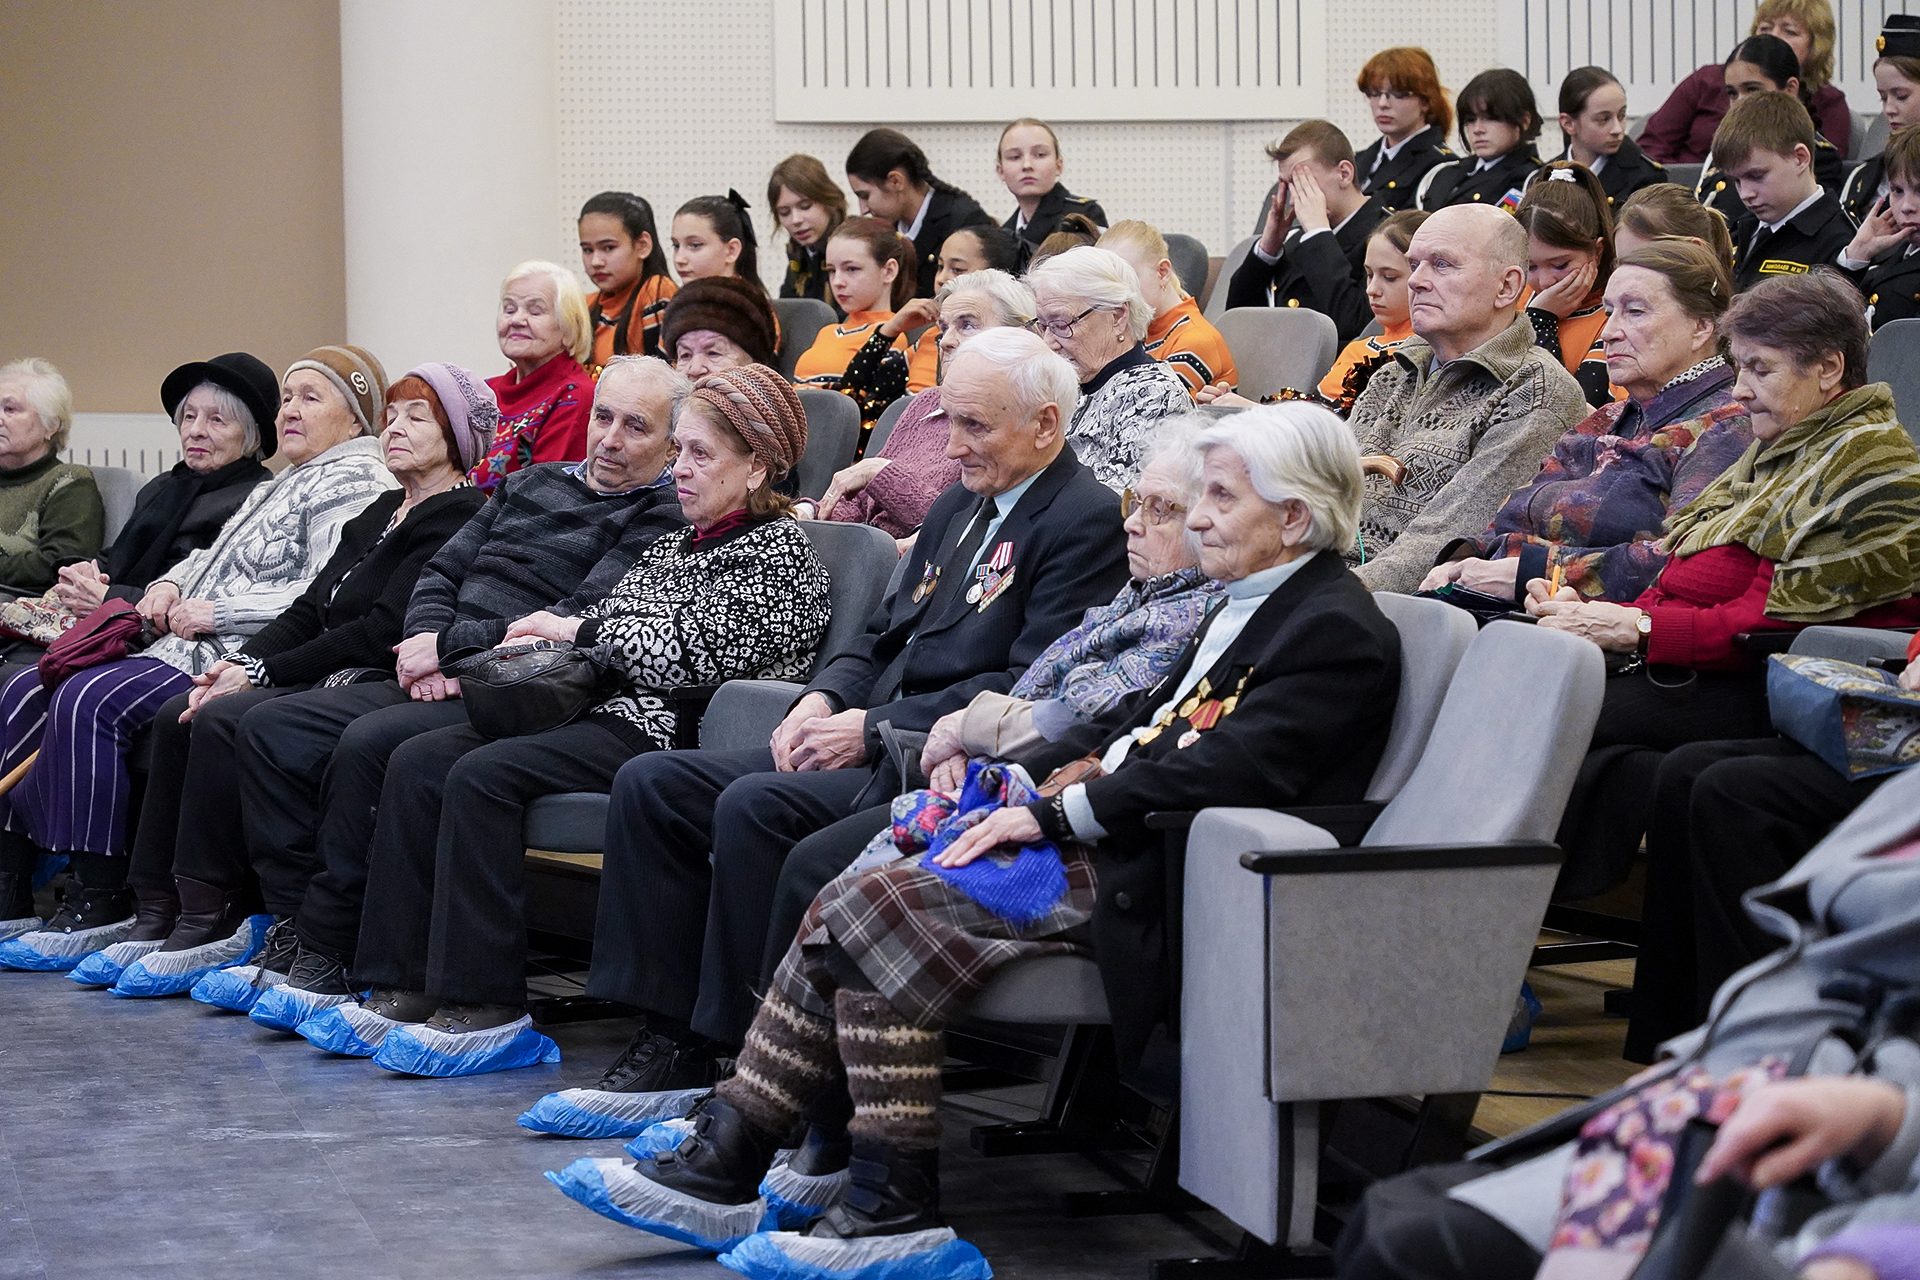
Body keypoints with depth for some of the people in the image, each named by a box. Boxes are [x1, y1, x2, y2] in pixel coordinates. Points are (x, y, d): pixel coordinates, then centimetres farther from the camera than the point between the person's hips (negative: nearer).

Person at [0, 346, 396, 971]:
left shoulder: (354, 483, -6)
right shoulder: (277, 487, 27)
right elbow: (212, 557, 33)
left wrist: (216, 612, -15)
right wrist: (171, 583, 10)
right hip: (190, 647, 11)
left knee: (90, 700, -28)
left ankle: (99, 904, -26)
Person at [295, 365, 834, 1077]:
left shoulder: (780, 549, -3)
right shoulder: (675, 544, 26)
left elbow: (693, 652, -14)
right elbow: (607, 635, 23)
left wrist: (577, 630, -4)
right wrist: (534, 644, 3)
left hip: (669, 731, -9)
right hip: (607, 712, 9)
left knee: (483, 775, -28)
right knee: (418, 763, -9)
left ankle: (485, 1010, -27)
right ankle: (401, 989, -13)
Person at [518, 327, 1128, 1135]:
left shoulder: (1086, 521, -8)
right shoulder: (959, 506, 21)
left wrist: (874, 729, -16)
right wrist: (824, 700, 2)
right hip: (873, 751, 10)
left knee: (754, 807, -30)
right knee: (652, 785, -3)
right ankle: (668, 1046, -5)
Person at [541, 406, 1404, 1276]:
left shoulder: (1337, 632, -10)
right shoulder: (1246, 608, 21)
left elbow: (1221, 773, -20)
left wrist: (1055, 813, -16)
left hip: (1143, 879, -9)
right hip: (1098, 844, 10)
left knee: (873, 907, -20)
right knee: (846, 907, -6)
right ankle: (724, 1163, -7)